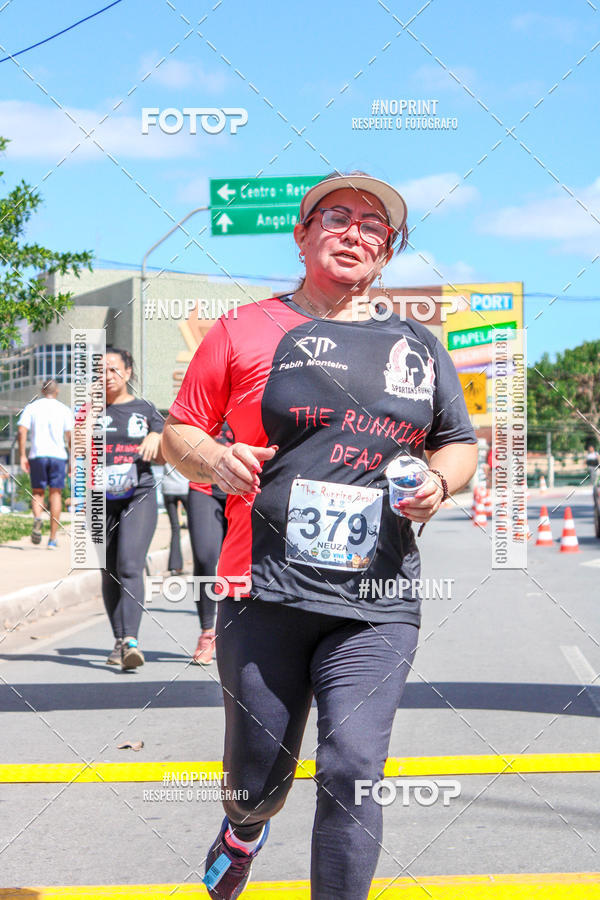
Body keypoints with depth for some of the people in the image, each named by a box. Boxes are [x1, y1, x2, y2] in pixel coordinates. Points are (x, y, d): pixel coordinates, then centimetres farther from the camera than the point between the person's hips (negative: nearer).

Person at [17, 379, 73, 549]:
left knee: (37, 492, 11)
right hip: (58, 455, 0)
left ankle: (37, 519, -21)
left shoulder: (31, 408, 7)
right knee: (55, 494, 5)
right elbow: (70, 436, 0)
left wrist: (22, 456, -2)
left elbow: (21, 431, -4)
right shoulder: (64, 410, 6)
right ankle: (53, 538, 2)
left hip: (37, 455, 0)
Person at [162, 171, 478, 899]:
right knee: (257, 777, 11)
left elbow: (459, 444, 22)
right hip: (265, 595, -1)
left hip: (376, 606, 1)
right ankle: (245, 831, 48)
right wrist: (214, 461, -14)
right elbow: (178, 433, 8)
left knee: (352, 772, -12)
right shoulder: (243, 331, 5)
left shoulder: (419, 348, 13)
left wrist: (440, 481, 0)